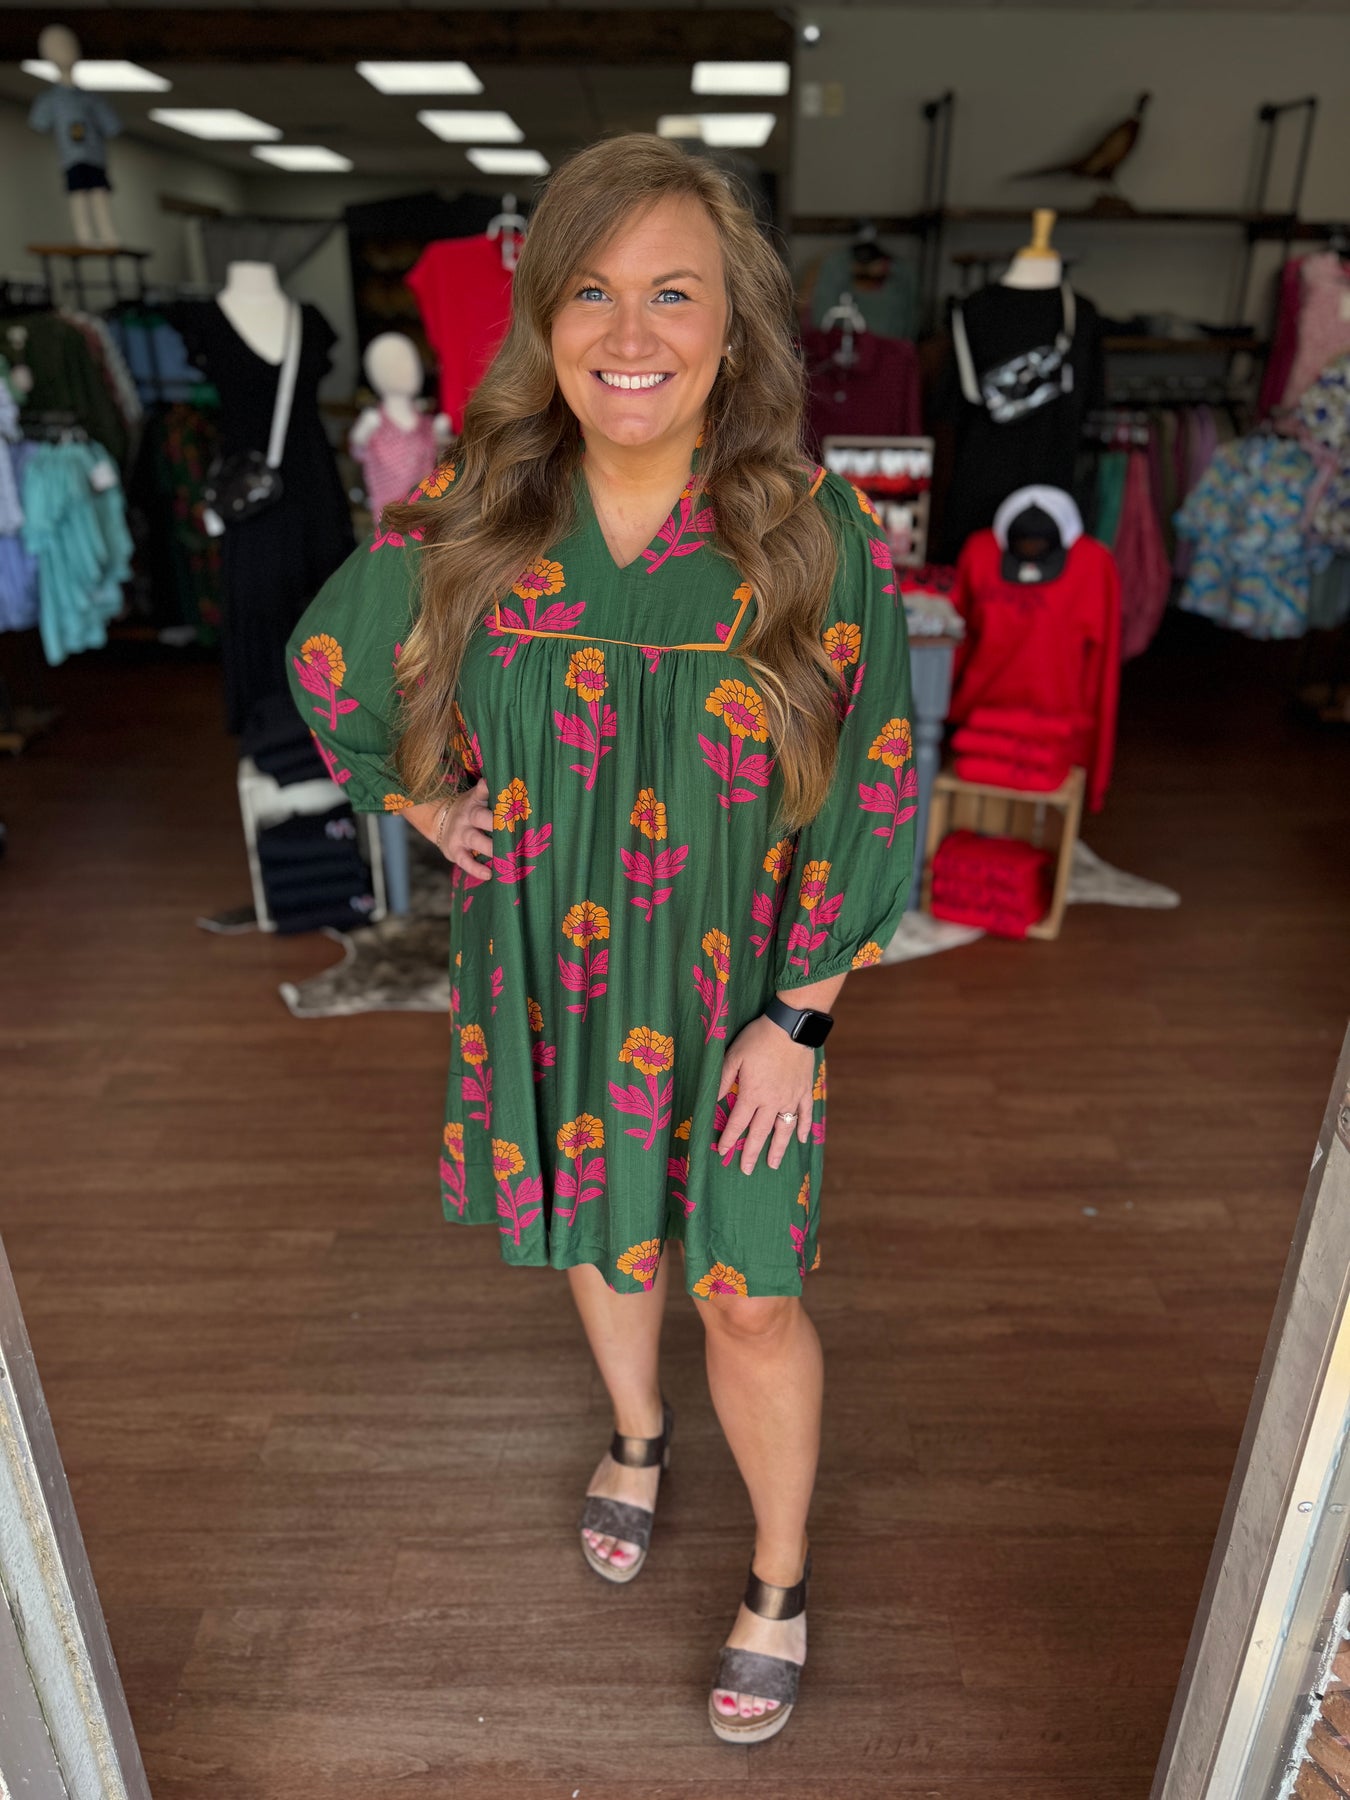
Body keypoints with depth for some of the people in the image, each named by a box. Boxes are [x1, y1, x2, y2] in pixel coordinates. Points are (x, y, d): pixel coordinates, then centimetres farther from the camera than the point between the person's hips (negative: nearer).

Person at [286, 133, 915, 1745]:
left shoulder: (812, 532, -16)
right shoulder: (470, 513, -11)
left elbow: (869, 795, -11)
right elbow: (330, 662, 7)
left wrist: (797, 1017, -11)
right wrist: (425, 801, 3)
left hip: (734, 992, -2)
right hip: (541, 977, 3)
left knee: (747, 1296, 8)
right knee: (592, 1234, 24)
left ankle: (782, 1581, 38)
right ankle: (636, 1434, 57)